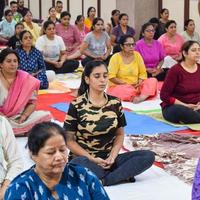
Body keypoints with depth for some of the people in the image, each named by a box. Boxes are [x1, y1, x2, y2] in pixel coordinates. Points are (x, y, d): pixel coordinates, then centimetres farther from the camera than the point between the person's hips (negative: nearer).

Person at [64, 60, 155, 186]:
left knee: (149, 156, -14)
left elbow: (120, 134, 10)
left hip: (108, 159, 4)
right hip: (85, 159, -4)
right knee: (78, 164, -39)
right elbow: (70, 140, -5)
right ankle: (121, 175, -18)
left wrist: (112, 156, -9)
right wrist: (92, 159, -16)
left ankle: (101, 180, -20)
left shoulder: (115, 103, 3)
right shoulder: (77, 106, -7)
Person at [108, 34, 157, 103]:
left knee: (153, 81, -20)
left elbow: (143, 73, 6)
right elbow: (111, 77, -13)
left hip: (135, 87, 5)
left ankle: (141, 97, -41)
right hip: (118, 87, -5)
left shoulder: (137, 55, 4)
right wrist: (127, 84, -17)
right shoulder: (115, 57, -7)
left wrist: (139, 83, -14)